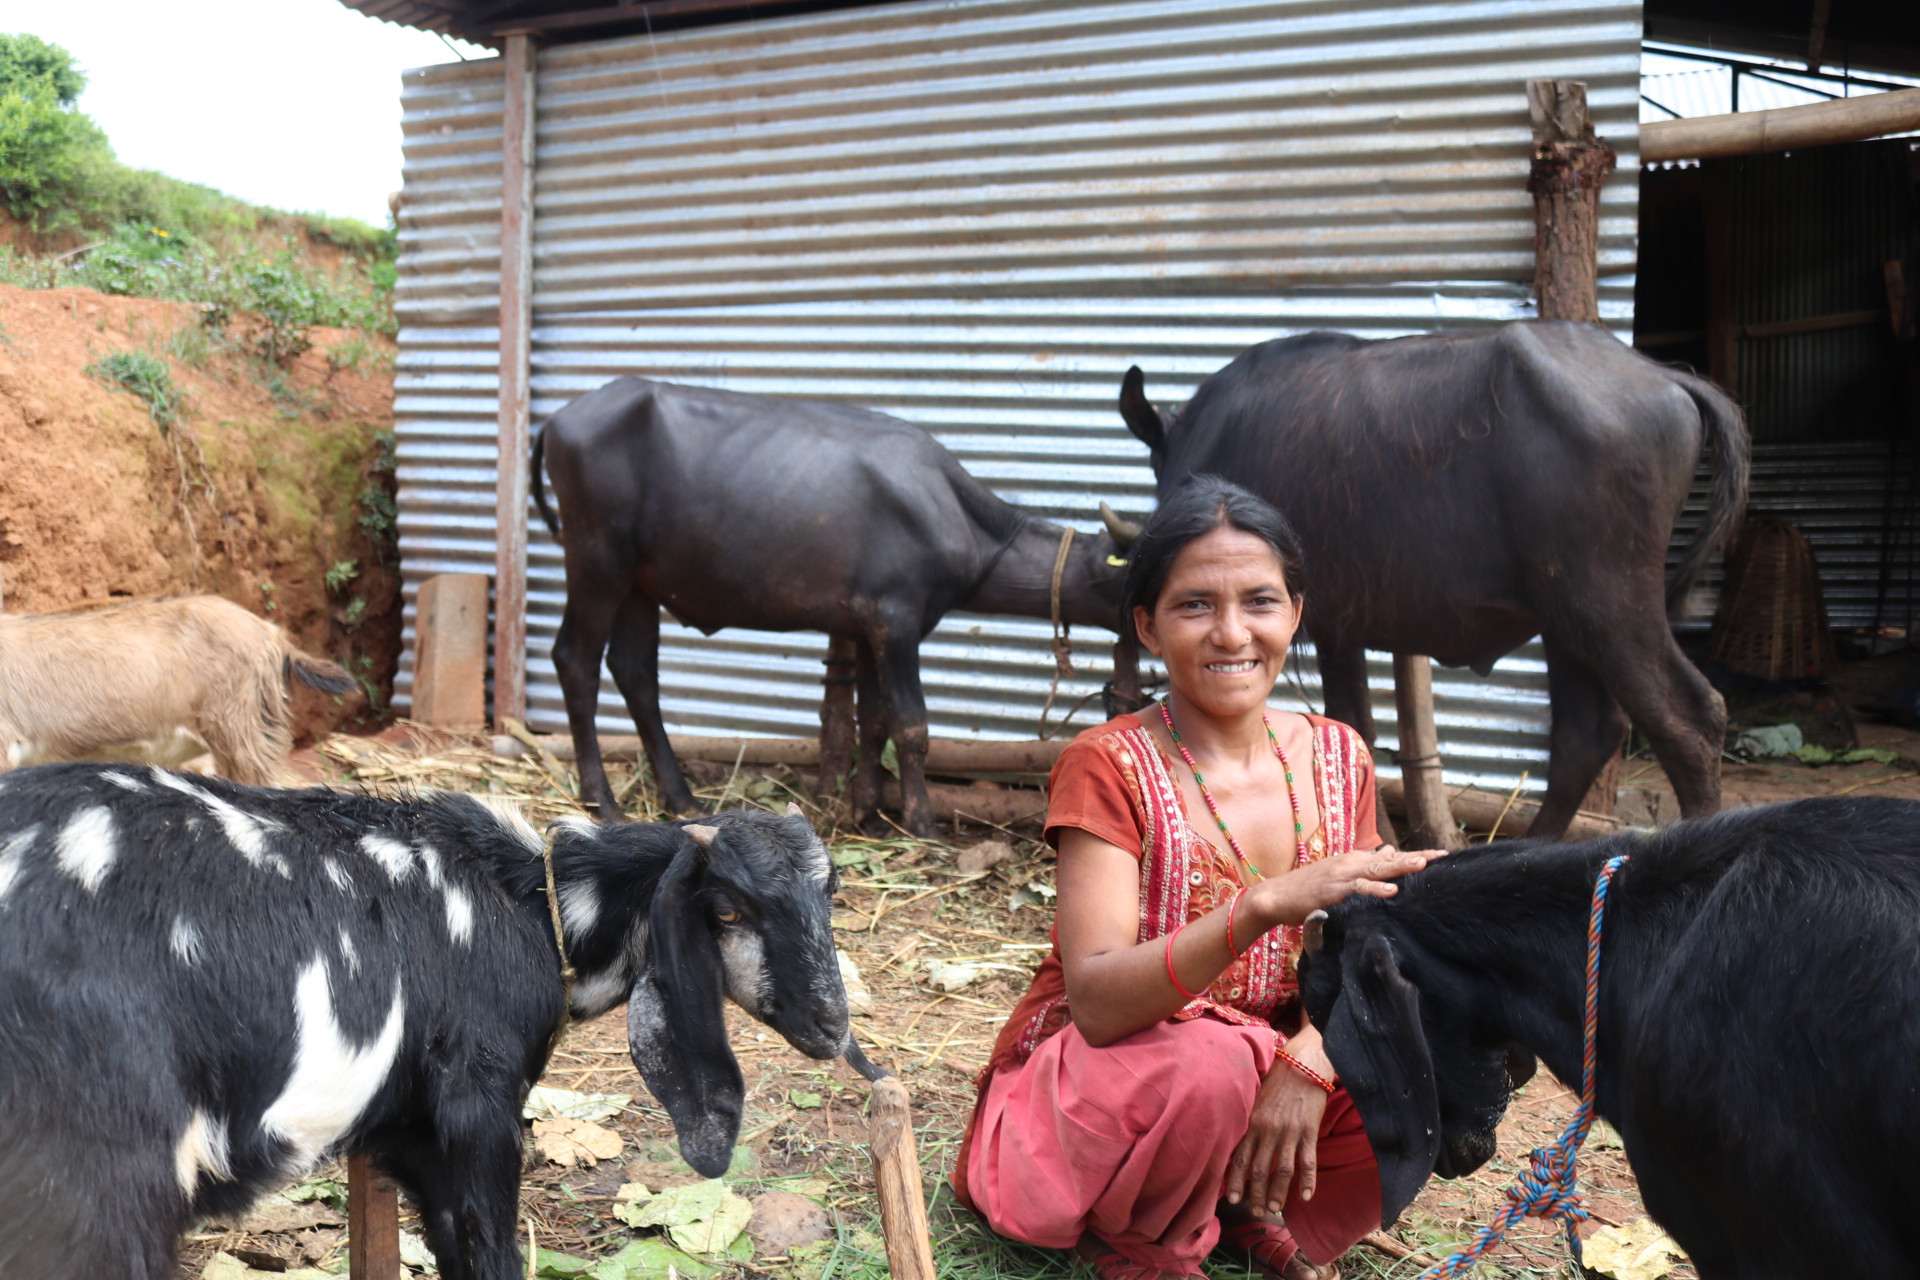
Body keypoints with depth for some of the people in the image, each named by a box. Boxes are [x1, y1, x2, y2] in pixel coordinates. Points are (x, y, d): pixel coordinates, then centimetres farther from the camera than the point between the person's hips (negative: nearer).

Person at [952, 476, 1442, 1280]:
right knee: (1211, 1063, -36)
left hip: (1271, 1084, 5)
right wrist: (1267, 905, -42)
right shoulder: (1110, 768, -16)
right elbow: (1097, 1003, -28)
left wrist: (1311, 1059, -25)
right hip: (1084, 1088, -5)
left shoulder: (1336, 760, -1)